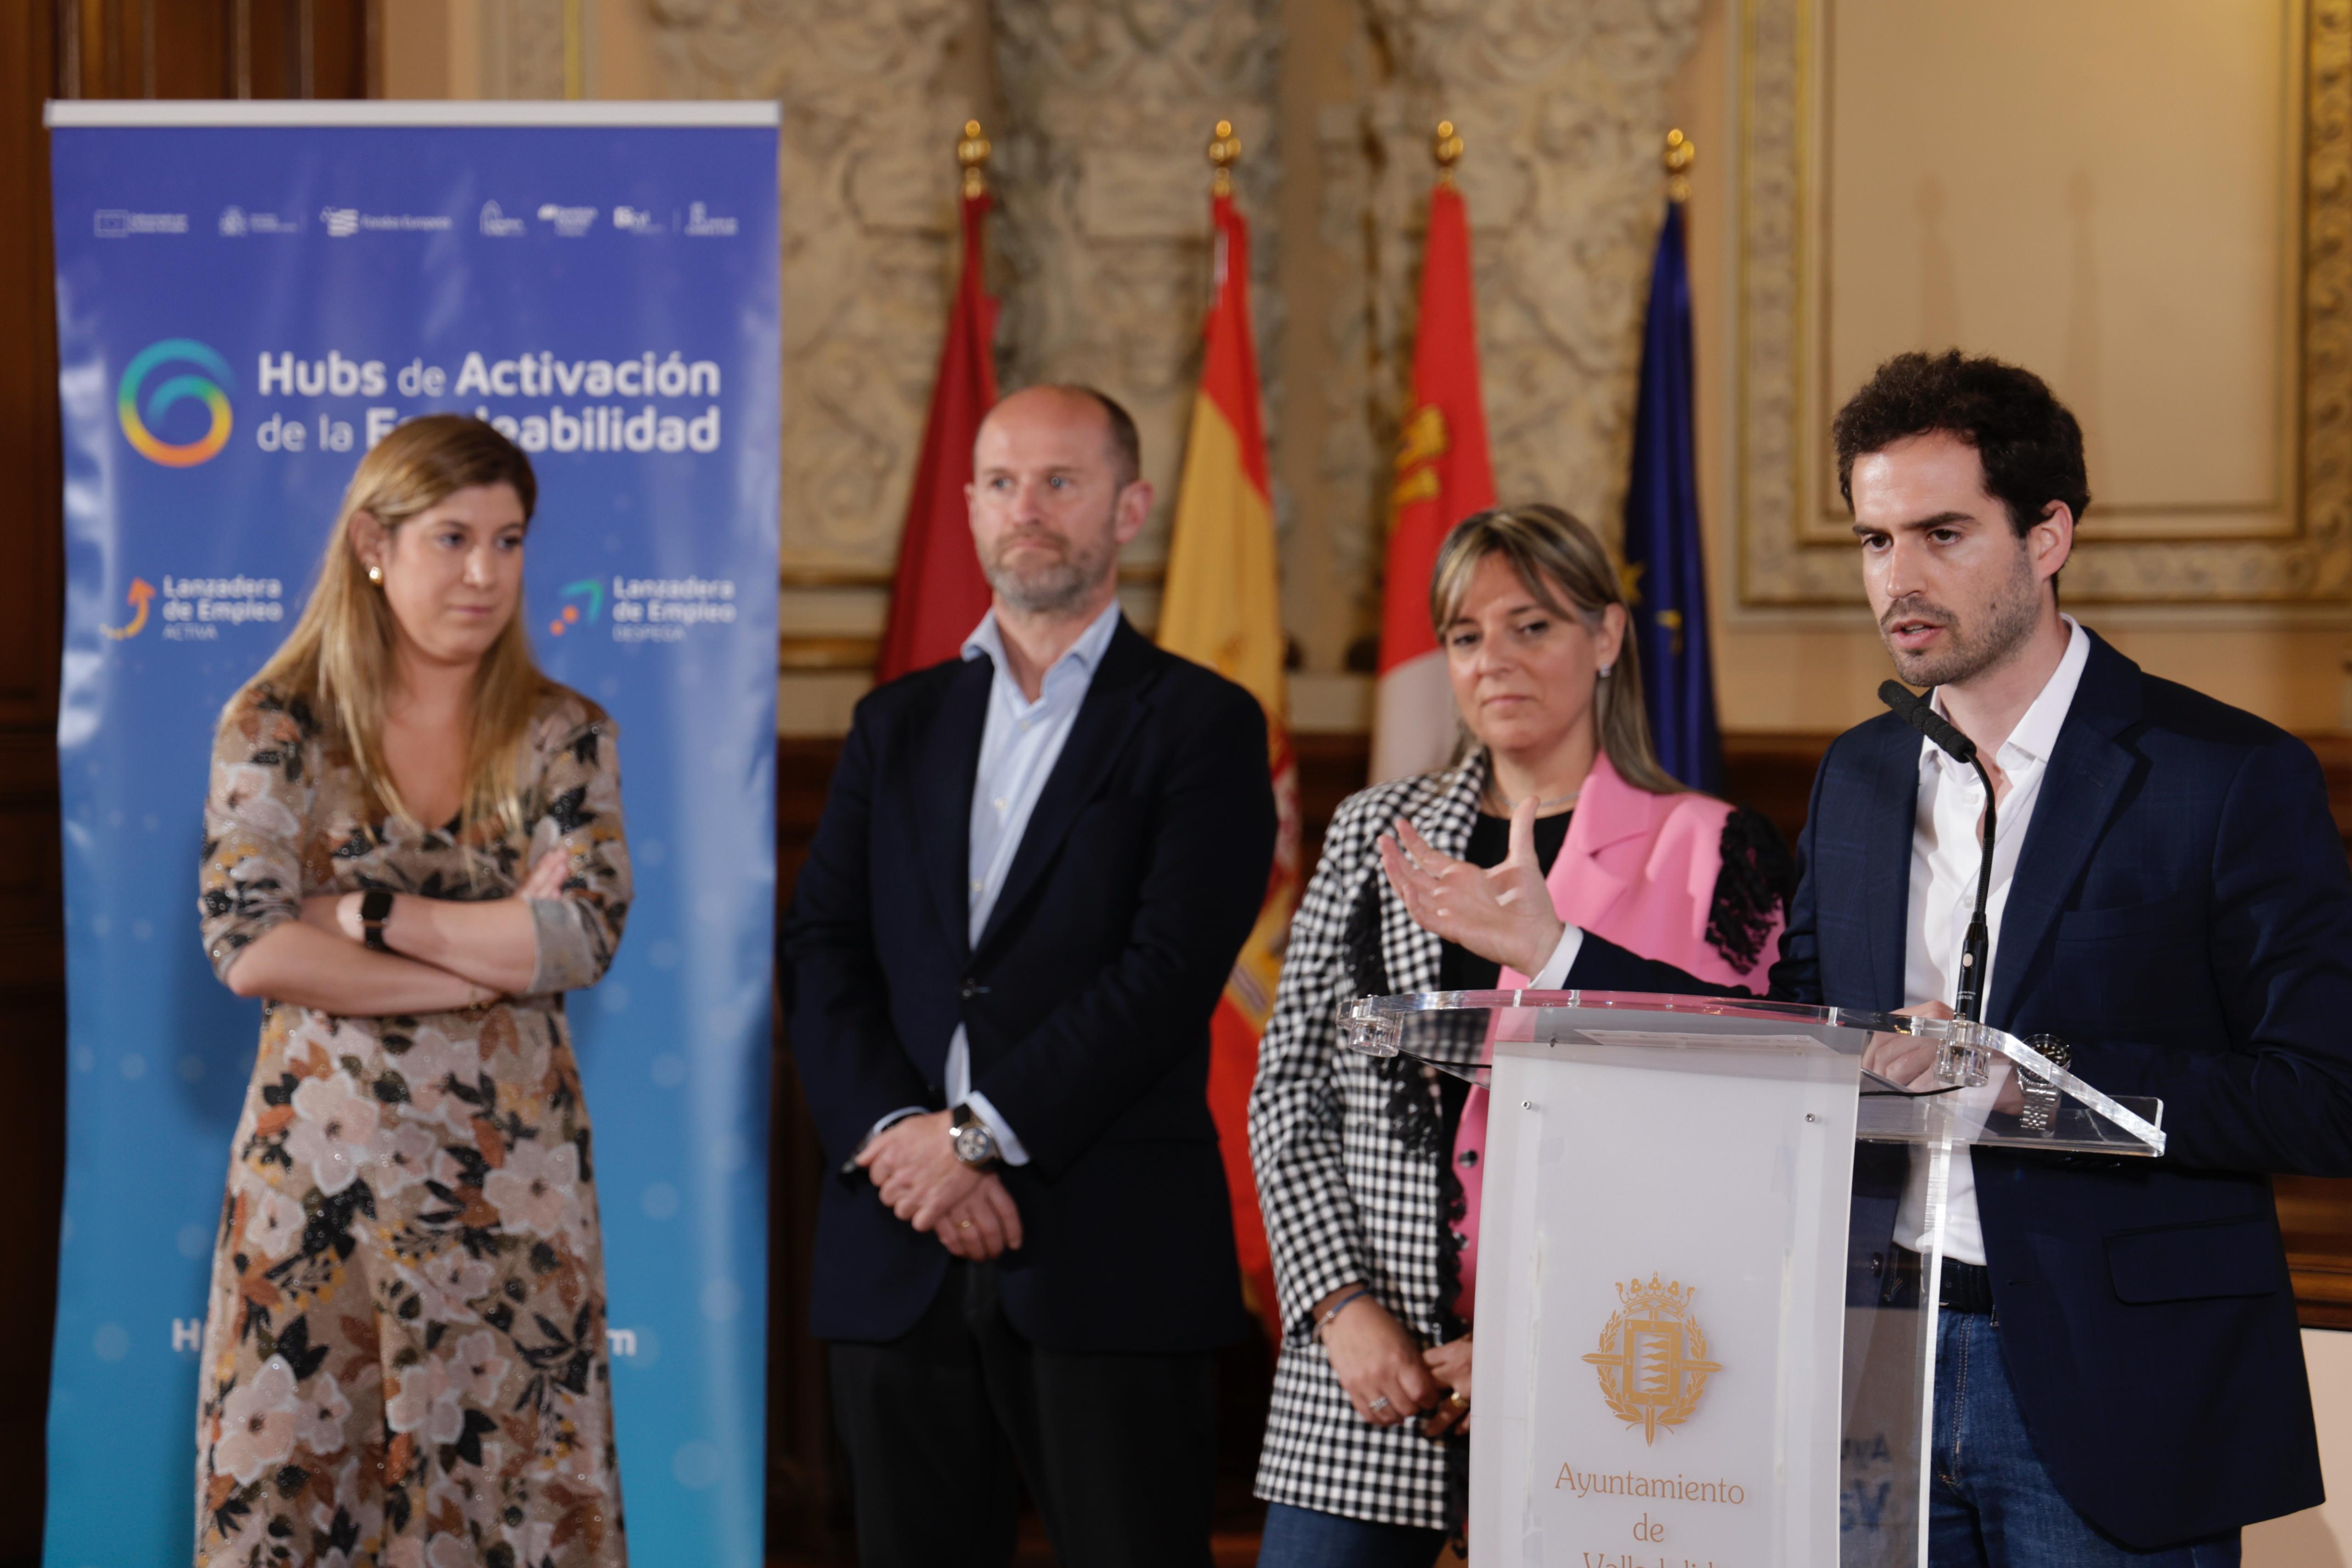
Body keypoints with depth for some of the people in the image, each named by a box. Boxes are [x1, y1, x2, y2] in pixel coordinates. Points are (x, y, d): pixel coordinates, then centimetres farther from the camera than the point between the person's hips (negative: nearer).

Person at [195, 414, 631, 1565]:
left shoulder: (565, 739, 5)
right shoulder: (276, 726, 1)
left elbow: (585, 935, -9)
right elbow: (248, 946, -11)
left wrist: (372, 914, -13)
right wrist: (492, 955, -11)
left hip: (511, 1182, 1)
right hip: (319, 1171, -1)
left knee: (517, 1474, 2)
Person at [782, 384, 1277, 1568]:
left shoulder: (1200, 724, 2)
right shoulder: (897, 724, 17)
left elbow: (1170, 971, -9)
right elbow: (824, 951, 7)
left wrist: (981, 1136, -13)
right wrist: (894, 1130, -10)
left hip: (1110, 1254, -4)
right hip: (896, 1259, 4)